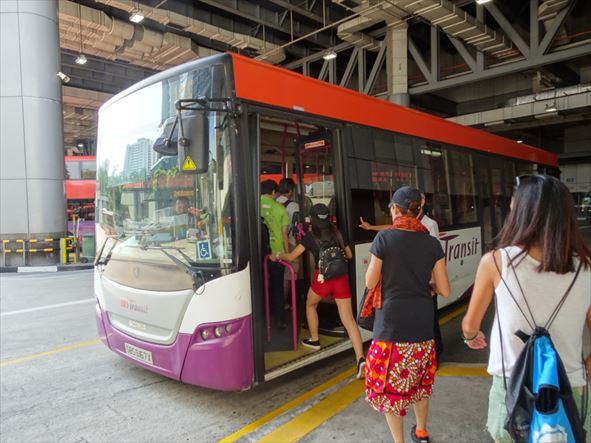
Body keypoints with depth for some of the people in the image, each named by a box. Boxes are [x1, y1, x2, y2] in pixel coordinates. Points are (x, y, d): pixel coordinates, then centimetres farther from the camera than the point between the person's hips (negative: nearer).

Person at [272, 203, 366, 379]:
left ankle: (314, 340, 36)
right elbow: (349, 255, 21)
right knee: (348, 319, 0)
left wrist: (277, 256, 19)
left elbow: (292, 256, 2)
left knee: (311, 305, 28)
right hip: (341, 277, 3)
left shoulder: (311, 236, 2)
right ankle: (360, 358, -11)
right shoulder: (337, 233, 12)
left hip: (323, 278, -3)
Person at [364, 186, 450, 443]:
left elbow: (370, 283, -5)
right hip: (422, 324, 5)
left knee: (390, 385, 10)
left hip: (392, 323, -5)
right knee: (420, 380, 25)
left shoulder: (384, 238, -10)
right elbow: (444, 290, 1)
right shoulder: (432, 243, 0)